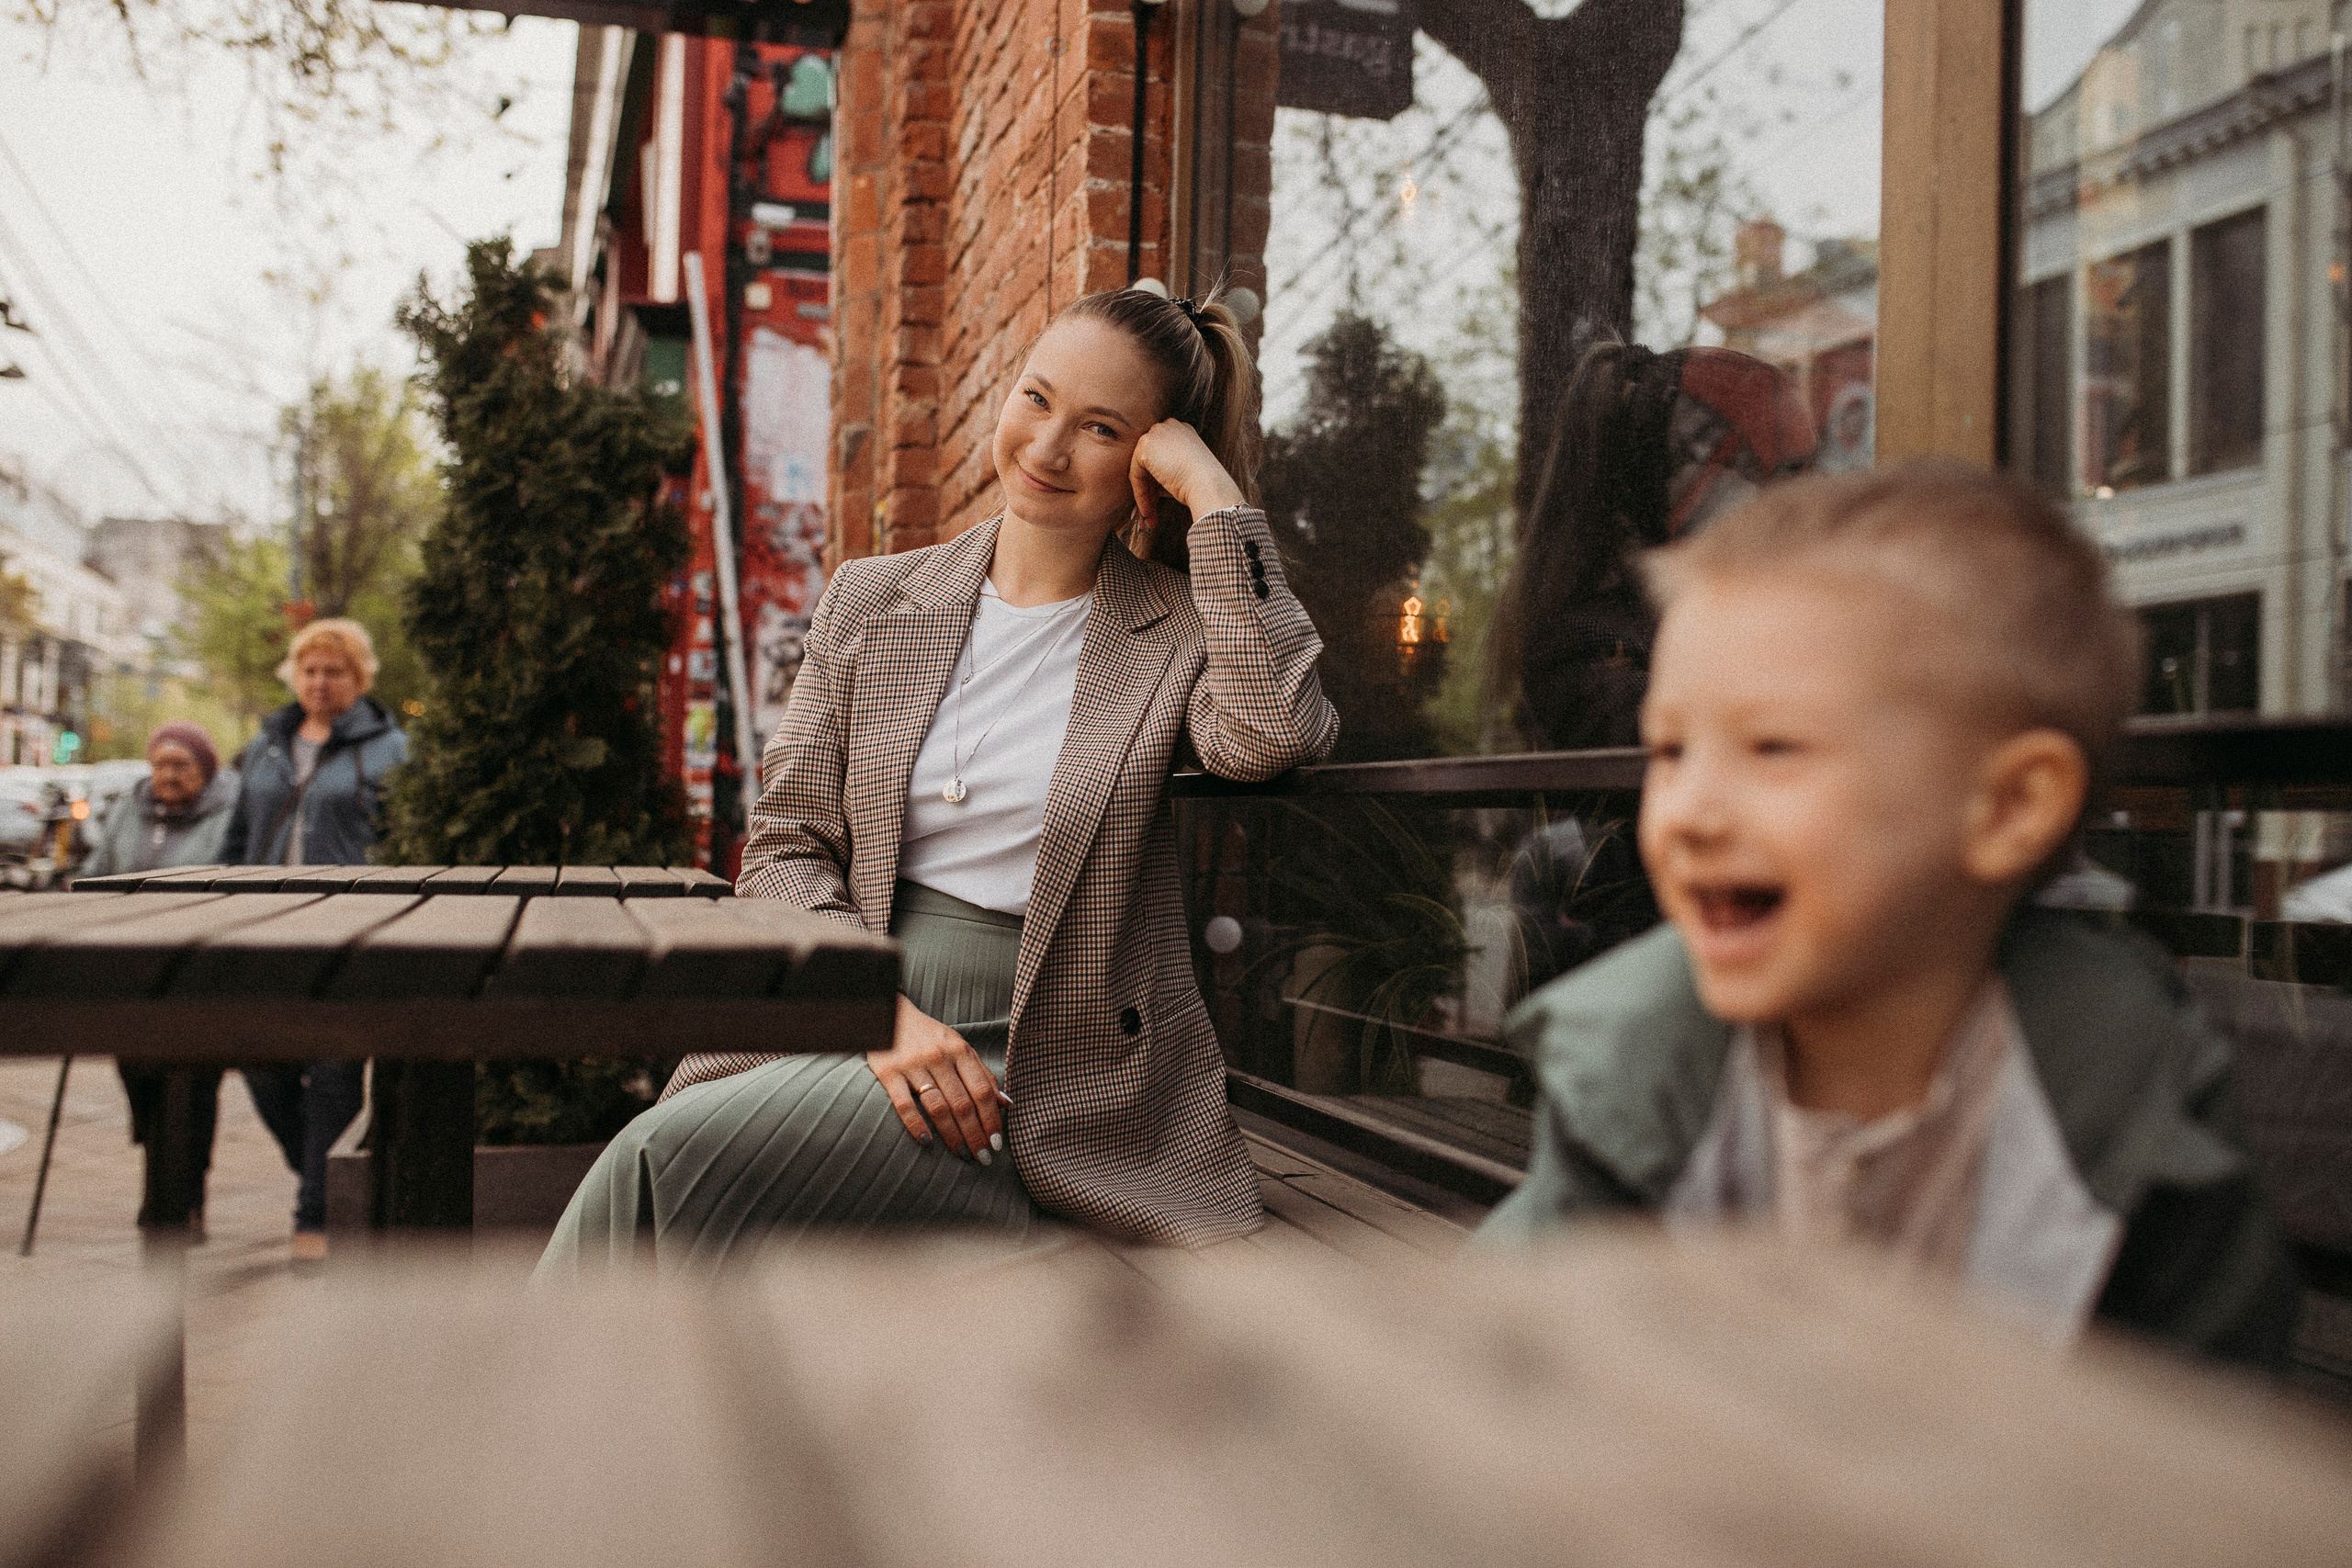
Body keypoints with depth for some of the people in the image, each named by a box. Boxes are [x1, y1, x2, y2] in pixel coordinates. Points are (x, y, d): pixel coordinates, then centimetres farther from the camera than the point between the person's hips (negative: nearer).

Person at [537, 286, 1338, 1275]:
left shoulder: (1183, 629, 3)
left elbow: (1272, 737, -21)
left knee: (670, 1150, -25)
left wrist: (1214, 494, -12)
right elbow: (785, 846, 8)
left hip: (1046, 1068, -3)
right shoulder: (869, 602, 12)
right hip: (843, 1027, 4)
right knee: (659, 1169, -27)